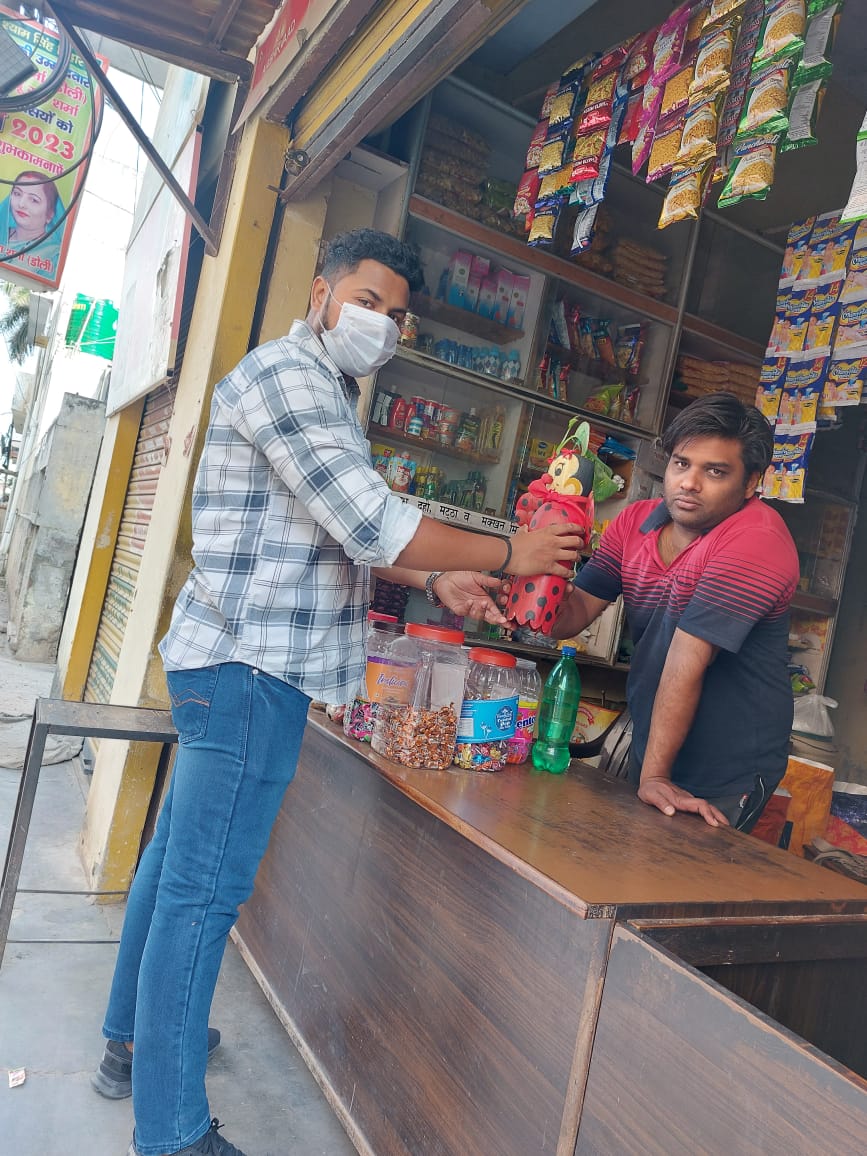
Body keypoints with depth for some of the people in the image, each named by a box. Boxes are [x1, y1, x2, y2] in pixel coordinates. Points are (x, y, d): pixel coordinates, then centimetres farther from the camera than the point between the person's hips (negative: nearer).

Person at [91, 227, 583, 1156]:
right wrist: (506, 555, -10)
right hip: (249, 666, -10)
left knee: (177, 859, 19)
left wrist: (434, 579, 9)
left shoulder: (324, 393, 21)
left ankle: (133, 1042, 36)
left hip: (238, 663, 10)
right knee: (205, 888, -3)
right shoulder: (286, 373, -12)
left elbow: (339, 534, 21)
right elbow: (372, 525, -21)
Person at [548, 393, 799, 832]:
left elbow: (687, 660, -29)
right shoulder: (634, 521, -2)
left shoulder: (758, 541, -23)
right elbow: (574, 614, -4)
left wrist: (655, 776, -26)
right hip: (647, 747, 7)